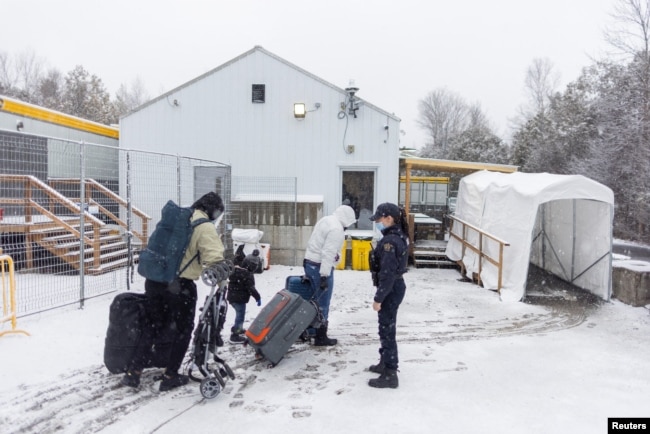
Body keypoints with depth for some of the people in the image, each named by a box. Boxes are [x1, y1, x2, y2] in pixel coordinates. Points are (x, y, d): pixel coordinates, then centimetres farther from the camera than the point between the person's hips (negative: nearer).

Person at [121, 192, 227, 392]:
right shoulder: (205, 226, -9)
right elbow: (214, 259, -18)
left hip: (153, 279, 6)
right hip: (179, 285, -6)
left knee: (153, 325, 23)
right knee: (184, 329, 14)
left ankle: (133, 372, 21)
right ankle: (170, 377, 18)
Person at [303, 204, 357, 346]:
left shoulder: (325, 220, 13)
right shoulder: (337, 229, -16)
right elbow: (328, 253, -24)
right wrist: (324, 275, -24)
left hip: (309, 263, 9)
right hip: (321, 267, -9)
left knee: (317, 301, 19)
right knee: (323, 304, 1)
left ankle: (314, 331, 27)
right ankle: (321, 338, 8)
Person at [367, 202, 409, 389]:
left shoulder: (390, 241, -23)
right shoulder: (399, 236, 9)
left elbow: (387, 273, -25)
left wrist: (378, 298, -20)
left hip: (390, 290, -10)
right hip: (396, 286, 10)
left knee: (387, 330, -1)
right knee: (387, 328, 21)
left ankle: (390, 375, 7)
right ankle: (386, 363, 36)